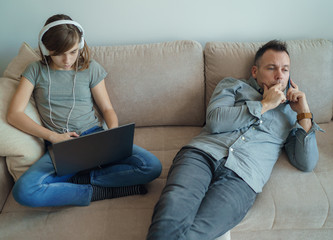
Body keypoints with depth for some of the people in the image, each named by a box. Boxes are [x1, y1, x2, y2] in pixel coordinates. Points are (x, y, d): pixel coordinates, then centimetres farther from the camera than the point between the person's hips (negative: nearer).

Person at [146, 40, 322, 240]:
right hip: (203, 153, 1)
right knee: (173, 207, -35)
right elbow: (214, 120, 4)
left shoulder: (291, 112, 29)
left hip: (242, 177, 0)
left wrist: (304, 112, 12)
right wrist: (264, 104, 8)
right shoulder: (233, 85, 26)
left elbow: (307, 164, 16)